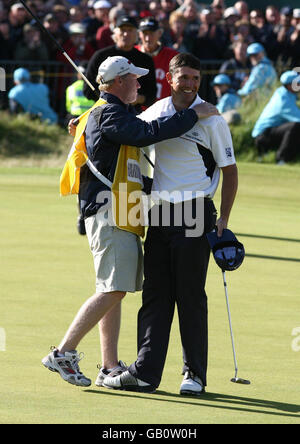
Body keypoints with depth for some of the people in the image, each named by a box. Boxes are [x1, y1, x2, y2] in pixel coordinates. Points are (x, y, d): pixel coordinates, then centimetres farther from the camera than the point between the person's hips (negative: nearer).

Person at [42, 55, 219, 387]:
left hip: (120, 219, 11)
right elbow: (149, 133, -25)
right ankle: (63, 354, -13)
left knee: (114, 292, 9)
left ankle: (110, 368, 10)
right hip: (109, 217, -11)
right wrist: (194, 115, -18)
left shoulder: (109, 114, 23)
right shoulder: (108, 115, -11)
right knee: (112, 291, -14)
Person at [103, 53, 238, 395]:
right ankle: (145, 372, 2)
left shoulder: (211, 121, -4)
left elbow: (229, 170, 0)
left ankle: (195, 374, 6)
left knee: (190, 295, -3)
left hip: (194, 214, -5)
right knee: (154, 294, 2)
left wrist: (223, 220, -7)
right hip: (159, 214, 5)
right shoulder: (155, 113, 9)